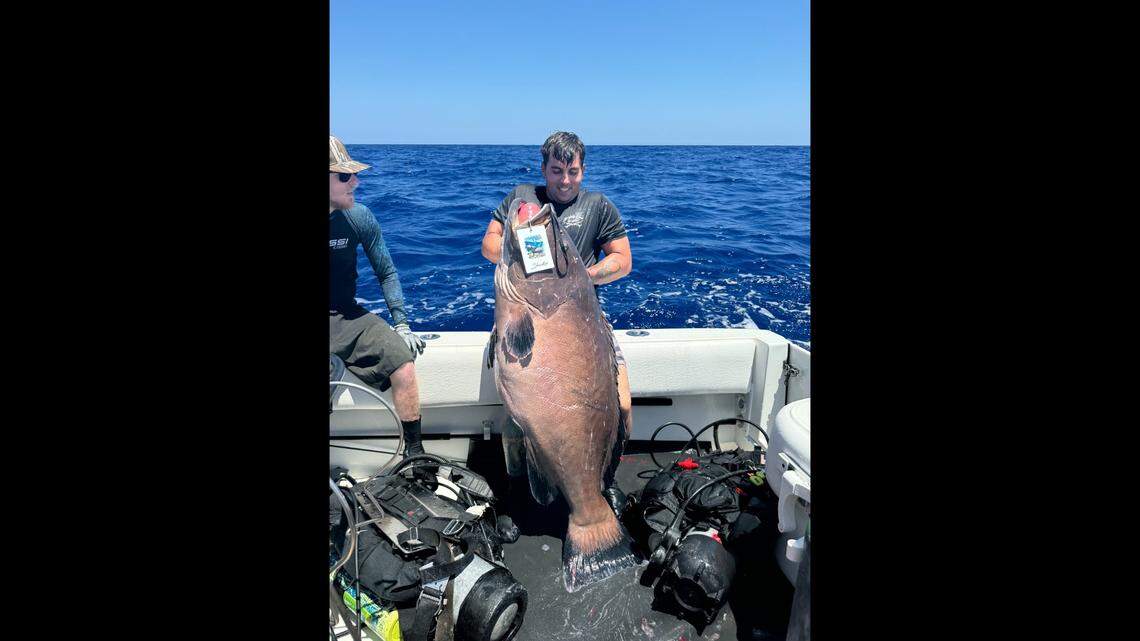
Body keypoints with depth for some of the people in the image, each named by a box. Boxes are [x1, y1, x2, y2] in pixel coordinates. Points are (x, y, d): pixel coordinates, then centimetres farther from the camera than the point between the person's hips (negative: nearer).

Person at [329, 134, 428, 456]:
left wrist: (401, 324, 1)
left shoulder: (359, 217, -2)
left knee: (404, 366, -16)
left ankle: (414, 450, 2)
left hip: (347, 318, 3)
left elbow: (386, 273, 7)